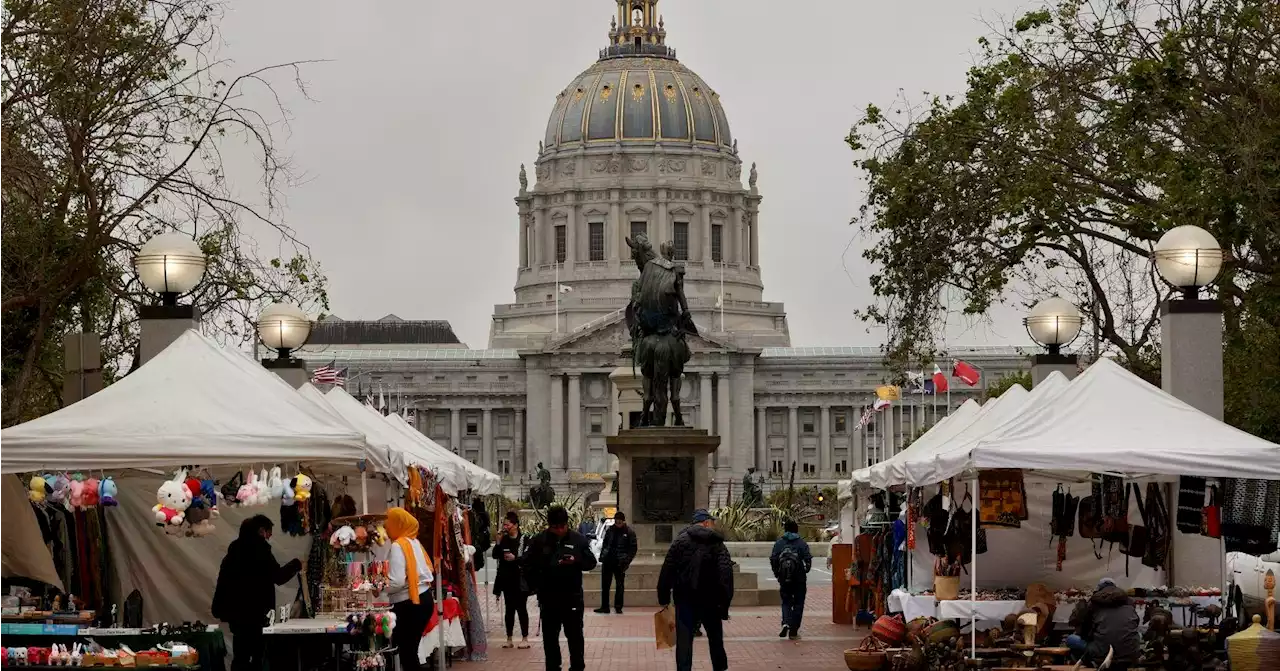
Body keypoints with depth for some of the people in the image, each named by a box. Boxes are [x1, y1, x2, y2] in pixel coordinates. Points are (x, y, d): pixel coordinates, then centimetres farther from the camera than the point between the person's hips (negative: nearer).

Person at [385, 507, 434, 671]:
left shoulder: (398, 546, -15)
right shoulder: (414, 542, 12)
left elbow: (397, 582, -22)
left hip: (409, 605, -9)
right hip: (423, 599, 9)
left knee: (406, 651, -3)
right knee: (410, 649, 12)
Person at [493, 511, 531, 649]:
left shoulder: (524, 539, -6)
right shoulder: (503, 540, 10)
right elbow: (495, 555, 1)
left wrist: (515, 558, -18)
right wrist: (498, 541, -8)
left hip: (520, 579, -5)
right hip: (506, 578, 5)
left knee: (521, 608, -2)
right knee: (509, 609, 8)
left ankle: (525, 638, 4)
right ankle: (509, 638, 13)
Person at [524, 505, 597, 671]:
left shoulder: (579, 540, 0)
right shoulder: (538, 541, 1)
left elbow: (591, 562, 3)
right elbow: (528, 566, 5)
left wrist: (576, 561, -16)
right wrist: (539, 583, -7)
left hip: (572, 597, -1)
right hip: (548, 598, 1)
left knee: (575, 635, 4)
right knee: (550, 637, 8)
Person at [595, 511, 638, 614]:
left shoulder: (629, 532, -4)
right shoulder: (610, 530, 7)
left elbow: (633, 548, -4)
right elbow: (605, 544, 14)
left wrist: (626, 561, -13)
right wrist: (602, 557, 4)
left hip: (619, 563, -4)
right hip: (607, 561, 4)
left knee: (620, 586, 3)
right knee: (605, 585, 5)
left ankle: (618, 607, 11)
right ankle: (604, 607, 11)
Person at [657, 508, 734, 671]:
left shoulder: (680, 540, -1)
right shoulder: (717, 544, -2)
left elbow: (667, 569, -6)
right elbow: (726, 575, -12)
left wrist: (664, 597, -1)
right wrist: (725, 604, -13)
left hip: (685, 599, -1)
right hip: (710, 601, 1)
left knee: (684, 641, 0)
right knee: (715, 639, 20)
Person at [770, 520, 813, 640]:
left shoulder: (779, 543, 1)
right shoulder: (801, 543, -4)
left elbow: (773, 559, -4)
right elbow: (808, 560, -11)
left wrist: (777, 574, 8)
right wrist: (806, 570, 8)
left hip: (784, 579, 1)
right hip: (799, 579, -1)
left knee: (786, 602, 15)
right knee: (798, 604, 9)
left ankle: (786, 623, -11)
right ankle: (793, 631, 8)